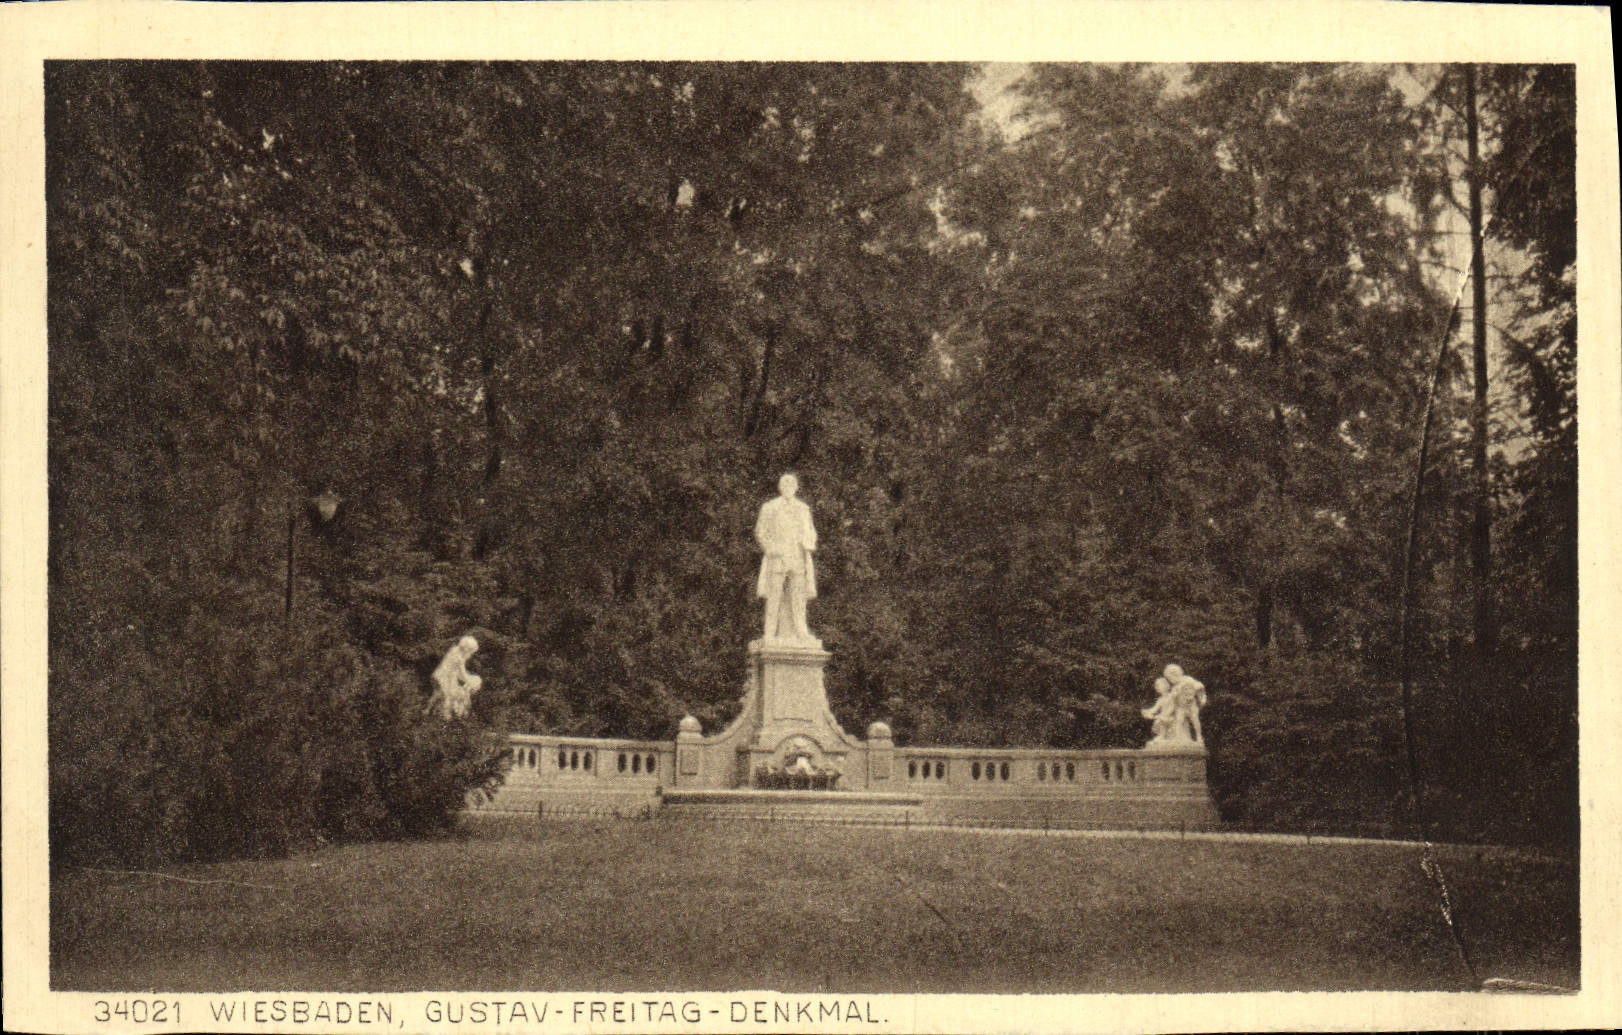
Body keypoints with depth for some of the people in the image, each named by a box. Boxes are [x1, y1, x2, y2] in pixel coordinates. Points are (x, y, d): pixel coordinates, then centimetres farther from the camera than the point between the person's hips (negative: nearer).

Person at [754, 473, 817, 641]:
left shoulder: (803, 508, 19)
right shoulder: (769, 507, 9)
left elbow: (810, 531, 24)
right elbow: (760, 532, 7)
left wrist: (810, 544, 2)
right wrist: (771, 548, -9)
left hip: (798, 557, 3)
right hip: (776, 558, -3)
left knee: (798, 596, -2)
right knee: (774, 596, -7)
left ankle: (801, 631, -1)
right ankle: (770, 632, -7)